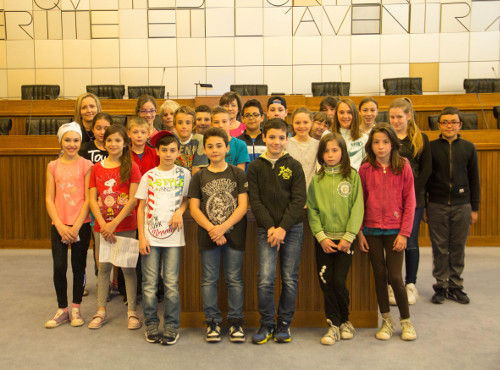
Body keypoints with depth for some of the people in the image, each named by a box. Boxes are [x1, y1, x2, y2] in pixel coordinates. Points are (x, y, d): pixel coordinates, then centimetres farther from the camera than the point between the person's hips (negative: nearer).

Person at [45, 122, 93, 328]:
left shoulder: (86, 165, 0)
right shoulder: (53, 166, 6)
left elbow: (88, 199, -4)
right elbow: (49, 199, 3)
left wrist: (76, 227, -10)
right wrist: (60, 226, -7)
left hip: (81, 224, -1)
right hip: (59, 225, 2)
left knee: (78, 266, 6)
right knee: (59, 267, -1)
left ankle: (76, 308, 21)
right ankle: (62, 310, 17)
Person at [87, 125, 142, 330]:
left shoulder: (131, 167, -2)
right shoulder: (97, 168, 8)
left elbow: (133, 199, -9)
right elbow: (92, 200, 4)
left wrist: (115, 223, -14)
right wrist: (103, 224, -8)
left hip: (125, 226, -3)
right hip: (102, 227, 3)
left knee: (128, 267, 1)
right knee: (103, 268, 10)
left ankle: (132, 311, 11)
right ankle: (101, 311, 20)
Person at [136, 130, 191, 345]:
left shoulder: (183, 174, 5)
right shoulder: (149, 176, 5)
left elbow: (187, 198, 14)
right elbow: (141, 208, 6)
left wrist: (180, 211, -7)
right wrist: (141, 236, -1)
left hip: (173, 237, -1)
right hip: (150, 236, 1)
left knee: (171, 284, 0)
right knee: (149, 284, 4)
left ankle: (171, 326, 13)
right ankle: (152, 325, 18)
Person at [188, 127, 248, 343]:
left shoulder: (238, 174, 3)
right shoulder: (199, 177, 7)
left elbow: (243, 206, -3)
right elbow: (194, 208, 2)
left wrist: (223, 227, -14)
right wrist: (211, 228, -13)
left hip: (234, 234, -1)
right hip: (207, 235, 1)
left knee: (234, 279, 5)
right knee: (209, 280, 7)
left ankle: (236, 321, 16)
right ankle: (213, 321, 18)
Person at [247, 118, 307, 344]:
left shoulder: (294, 166, 4)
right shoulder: (255, 167, 5)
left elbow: (299, 200, -3)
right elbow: (255, 201, 0)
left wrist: (283, 228, -12)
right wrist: (270, 227, -11)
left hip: (292, 229, 1)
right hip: (266, 229, 0)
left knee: (290, 279, 5)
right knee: (265, 279, -8)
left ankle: (284, 324, 20)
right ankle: (266, 324, 10)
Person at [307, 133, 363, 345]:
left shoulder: (352, 176, 1)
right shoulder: (317, 179, 6)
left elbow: (357, 208, -3)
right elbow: (312, 209, 3)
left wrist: (349, 236, -10)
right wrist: (321, 236, -7)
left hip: (345, 238, -2)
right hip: (323, 239, 2)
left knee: (339, 281, -7)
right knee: (326, 282, 1)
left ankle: (344, 321, 17)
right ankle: (334, 325, 15)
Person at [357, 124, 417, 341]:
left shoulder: (403, 167, -1)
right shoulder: (365, 169, 1)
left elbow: (409, 202, -1)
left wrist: (404, 232, -7)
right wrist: (359, 232, 0)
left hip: (395, 230, -1)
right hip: (372, 230, 2)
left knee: (395, 277, -4)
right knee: (379, 276, 8)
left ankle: (406, 321, 17)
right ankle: (386, 321, 24)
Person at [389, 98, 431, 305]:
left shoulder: (421, 139, 7)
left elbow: (427, 169, 3)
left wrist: (411, 190, -8)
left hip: (414, 199, 0)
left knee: (410, 241, 3)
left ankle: (411, 285, 16)